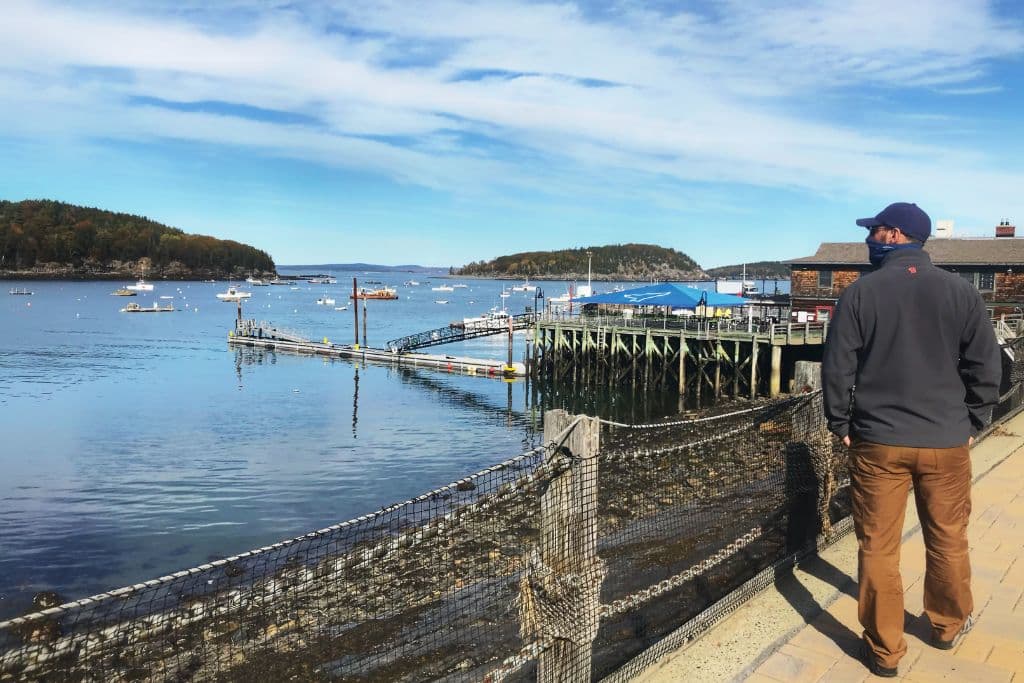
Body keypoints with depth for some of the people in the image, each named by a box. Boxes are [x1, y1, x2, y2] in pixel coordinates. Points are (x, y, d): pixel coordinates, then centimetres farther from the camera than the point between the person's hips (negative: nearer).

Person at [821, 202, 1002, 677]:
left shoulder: (860, 293, -7)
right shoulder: (961, 291, -1)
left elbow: (837, 368, -7)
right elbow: (986, 366, 0)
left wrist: (841, 425, 4)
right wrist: (972, 424, 11)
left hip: (878, 442, -2)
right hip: (947, 442, 3)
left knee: (878, 547, 8)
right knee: (948, 540, 20)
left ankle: (883, 650, 17)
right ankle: (948, 625, 39)